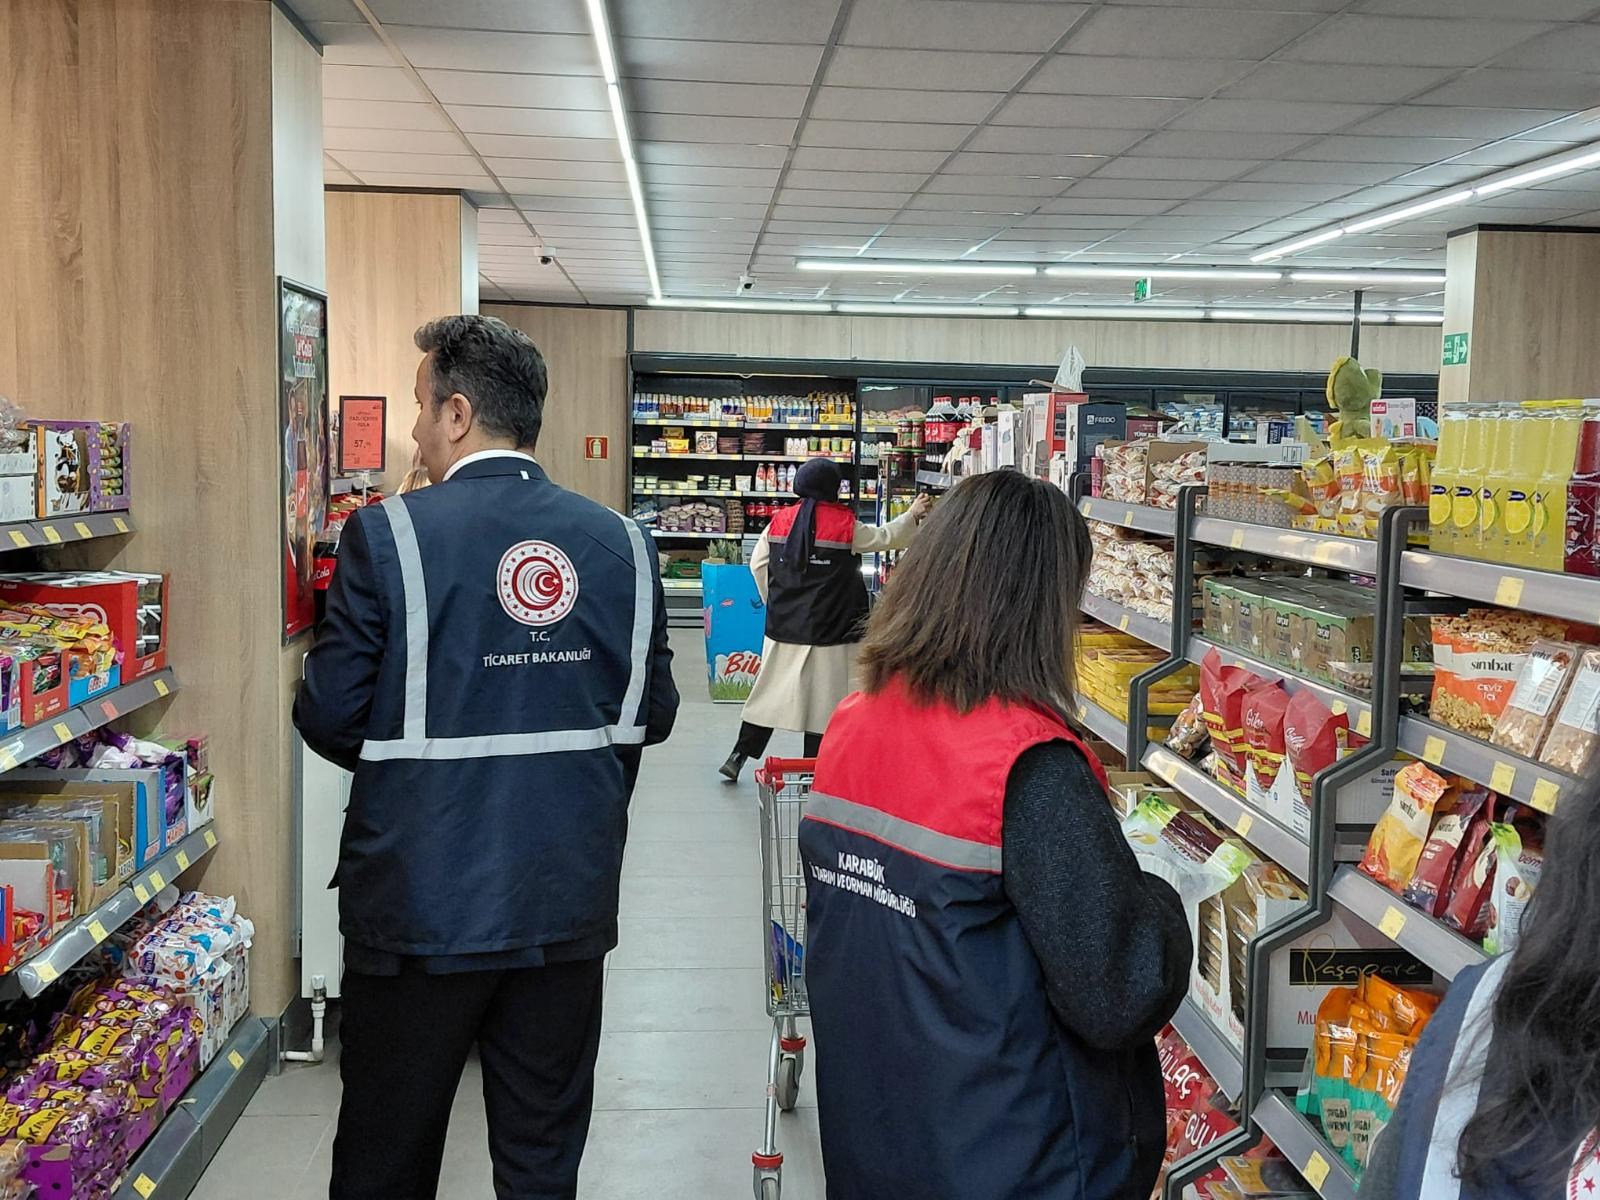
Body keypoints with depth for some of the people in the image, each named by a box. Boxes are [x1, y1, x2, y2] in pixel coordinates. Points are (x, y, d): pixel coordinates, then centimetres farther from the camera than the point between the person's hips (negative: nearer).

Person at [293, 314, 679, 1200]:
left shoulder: (388, 536, -12)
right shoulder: (621, 544, -2)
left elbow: (329, 719, -10)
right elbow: (651, 714, 4)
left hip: (422, 904, -3)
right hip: (567, 900, 3)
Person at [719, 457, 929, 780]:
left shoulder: (780, 521, 2)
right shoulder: (846, 524, -9)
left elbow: (758, 564, 6)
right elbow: (885, 537, 4)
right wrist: (913, 515, 21)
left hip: (782, 626, 4)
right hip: (825, 631, -4)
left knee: (771, 692, 13)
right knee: (822, 698, 5)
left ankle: (739, 756, 13)